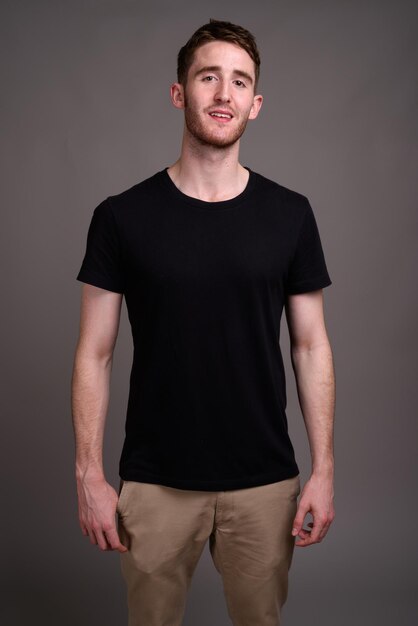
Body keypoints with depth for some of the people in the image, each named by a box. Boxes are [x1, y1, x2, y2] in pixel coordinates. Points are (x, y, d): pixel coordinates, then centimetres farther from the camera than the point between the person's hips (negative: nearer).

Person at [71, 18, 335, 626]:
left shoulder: (289, 215, 0)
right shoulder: (122, 216, -4)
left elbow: (312, 346, 2)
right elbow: (95, 353, -2)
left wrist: (324, 470, -1)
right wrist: (89, 475, -6)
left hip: (263, 482, 1)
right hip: (155, 483, -1)